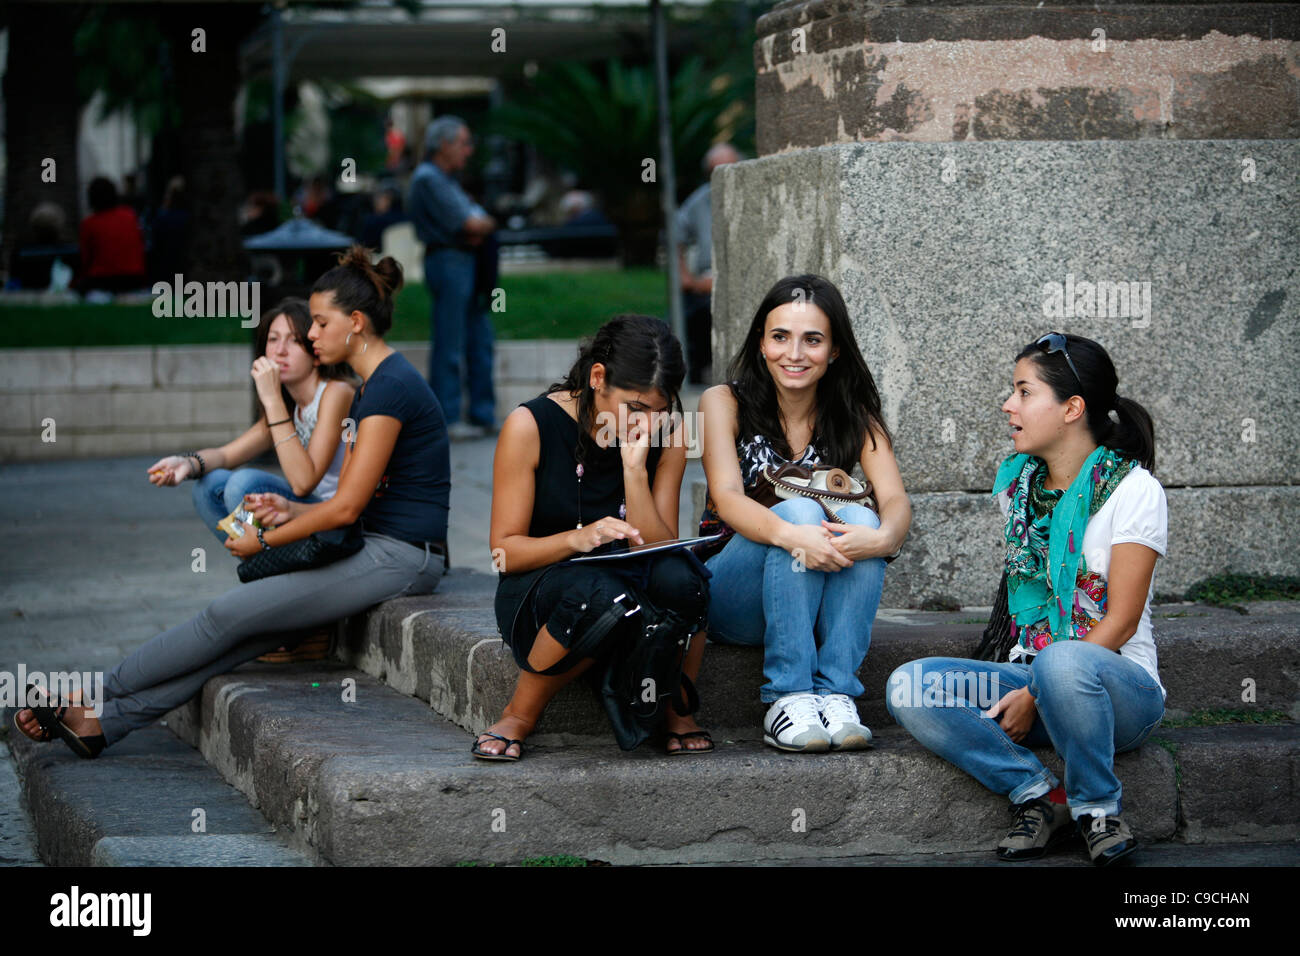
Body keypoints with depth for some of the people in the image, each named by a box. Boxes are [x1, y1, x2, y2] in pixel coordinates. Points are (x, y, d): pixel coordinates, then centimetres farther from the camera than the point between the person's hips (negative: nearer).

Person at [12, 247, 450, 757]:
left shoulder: (390, 388, -16)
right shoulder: (372, 388, 17)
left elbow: (346, 508, -18)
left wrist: (264, 540, -7)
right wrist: (290, 511, 2)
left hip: (398, 559, -9)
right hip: (374, 549, 9)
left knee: (230, 615, -11)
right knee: (246, 634, -5)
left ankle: (92, 698, -2)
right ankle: (103, 723, -10)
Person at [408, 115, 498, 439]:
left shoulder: (448, 180, 22)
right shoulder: (428, 178, -9)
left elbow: (483, 222, 16)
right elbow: (465, 224, -15)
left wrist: (480, 228, -7)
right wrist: (486, 223, 5)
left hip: (466, 261, 10)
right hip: (447, 258, -10)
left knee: (480, 341, 11)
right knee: (449, 345, -8)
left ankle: (484, 415, 17)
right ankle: (445, 419, -5)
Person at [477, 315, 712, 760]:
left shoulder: (666, 438, -2)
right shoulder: (530, 426, -11)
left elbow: (659, 548, -8)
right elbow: (504, 549, -11)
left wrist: (635, 468, -21)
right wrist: (578, 539, -30)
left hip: (629, 581, 3)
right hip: (539, 597, -3)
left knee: (678, 574, -33)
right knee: (598, 592, -40)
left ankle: (679, 715, -8)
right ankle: (517, 718, -14)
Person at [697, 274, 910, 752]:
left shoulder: (854, 417, 3)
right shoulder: (725, 404, -4)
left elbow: (895, 501, -13)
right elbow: (727, 498, -20)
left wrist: (882, 537, -39)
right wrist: (789, 534, -42)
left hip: (821, 602, 2)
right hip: (729, 598, -2)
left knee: (860, 520, -27)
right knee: (800, 511, -30)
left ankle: (836, 694, -32)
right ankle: (787, 698, -35)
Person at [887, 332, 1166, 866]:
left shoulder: (1133, 490, -8)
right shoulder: (1016, 483, 12)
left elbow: (1120, 621, -12)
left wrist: (1034, 696, -19)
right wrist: (1022, 690, 10)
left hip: (1118, 684, -6)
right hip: (1030, 676, 6)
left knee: (1062, 663, -42)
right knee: (910, 687, -20)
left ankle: (1096, 810, -18)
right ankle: (1042, 798, -16)